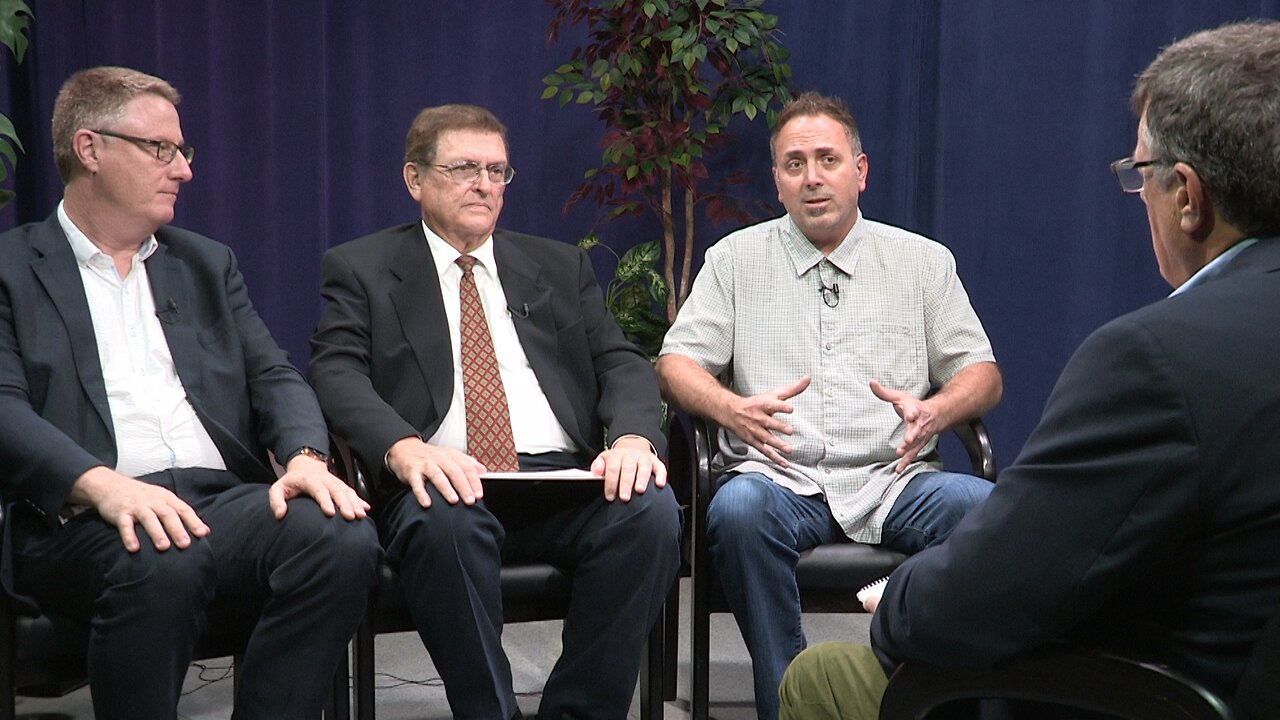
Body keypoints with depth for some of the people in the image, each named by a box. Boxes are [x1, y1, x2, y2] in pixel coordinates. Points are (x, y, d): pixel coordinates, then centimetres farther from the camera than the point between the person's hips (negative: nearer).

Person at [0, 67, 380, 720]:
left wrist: (305, 456, -8)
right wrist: (101, 483, -24)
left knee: (342, 538, -27)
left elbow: (272, 376, 16)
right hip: (85, 518, -4)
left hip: (225, 499, 4)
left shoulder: (207, 264, 26)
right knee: (159, 565, -38)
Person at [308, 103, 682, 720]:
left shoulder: (559, 267, 23)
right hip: (444, 483, -3)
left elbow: (621, 364, 13)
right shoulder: (359, 269, 14)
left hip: (563, 479, 3)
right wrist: (405, 448, -23)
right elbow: (337, 375, -1)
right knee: (446, 523, -38)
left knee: (651, 509, -28)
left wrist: (634, 438, -11)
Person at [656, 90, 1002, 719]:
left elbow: (982, 374, 13)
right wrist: (733, 409, -14)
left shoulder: (924, 261, 16)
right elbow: (676, 365, 9)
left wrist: (935, 410, -11)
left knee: (987, 506, -30)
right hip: (780, 478, -1)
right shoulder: (736, 259, 14)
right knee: (738, 509, -36)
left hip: (894, 480, 1)